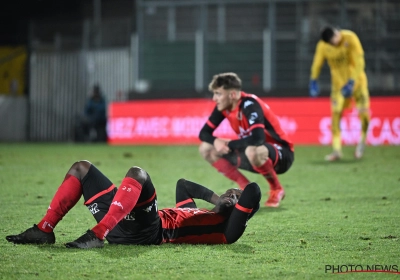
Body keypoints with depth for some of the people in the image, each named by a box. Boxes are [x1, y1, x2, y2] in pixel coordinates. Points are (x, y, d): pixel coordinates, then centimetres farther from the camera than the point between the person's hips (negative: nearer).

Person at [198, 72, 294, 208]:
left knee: (252, 151, -43)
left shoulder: (249, 105, -27)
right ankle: (246, 188, 3)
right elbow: (204, 133, 2)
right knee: (206, 149, -1)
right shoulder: (223, 107, -4)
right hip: (254, 152, 8)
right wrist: (216, 141, -21)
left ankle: (276, 189, -13)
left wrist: (229, 144, -26)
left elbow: (258, 139, -41)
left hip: (281, 155, -8)